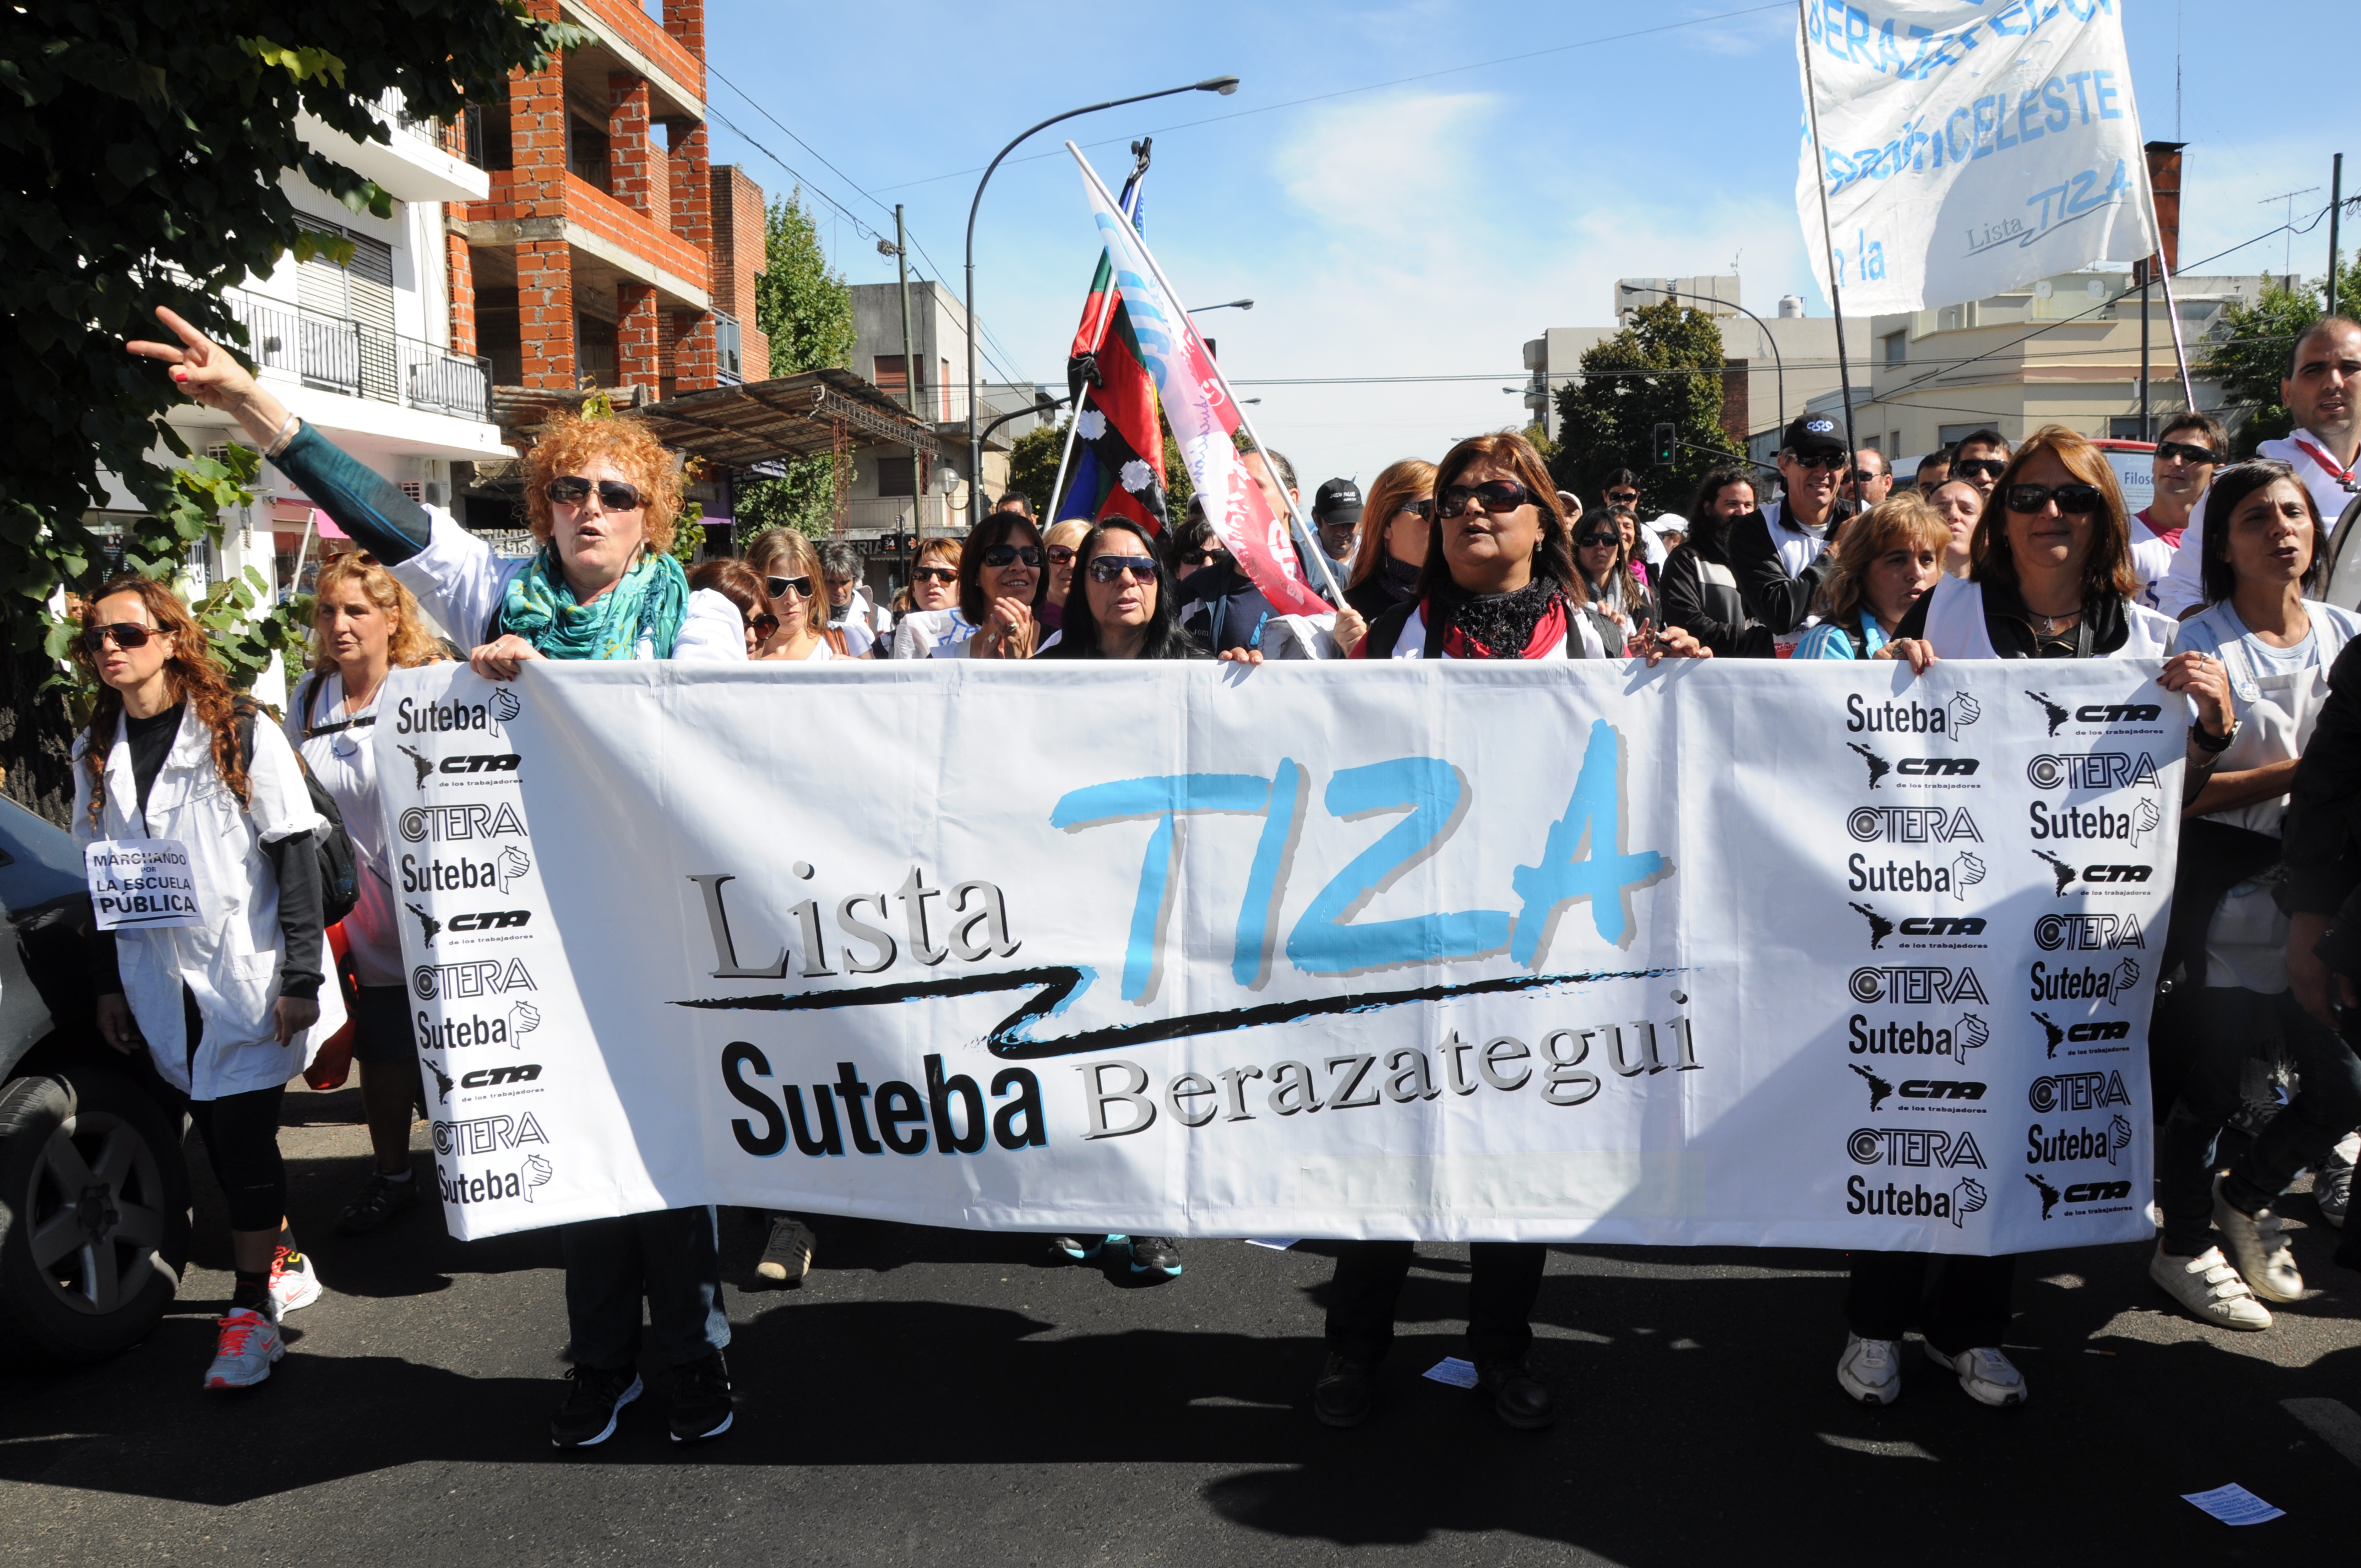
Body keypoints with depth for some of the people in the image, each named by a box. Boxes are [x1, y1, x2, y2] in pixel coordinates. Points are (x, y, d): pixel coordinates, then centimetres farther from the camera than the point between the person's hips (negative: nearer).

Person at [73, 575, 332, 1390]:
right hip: (159, 984, 5)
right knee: (219, 1138, 12)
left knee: (244, 1138, -6)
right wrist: (109, 984, 12)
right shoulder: (96, 752, 8)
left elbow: (297, 860, -9)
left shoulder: (242, 736, -8)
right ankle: (282, 1262, 30)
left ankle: (250, 1314, 2)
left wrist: (301, 978, -14)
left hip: (248, 978, -5)